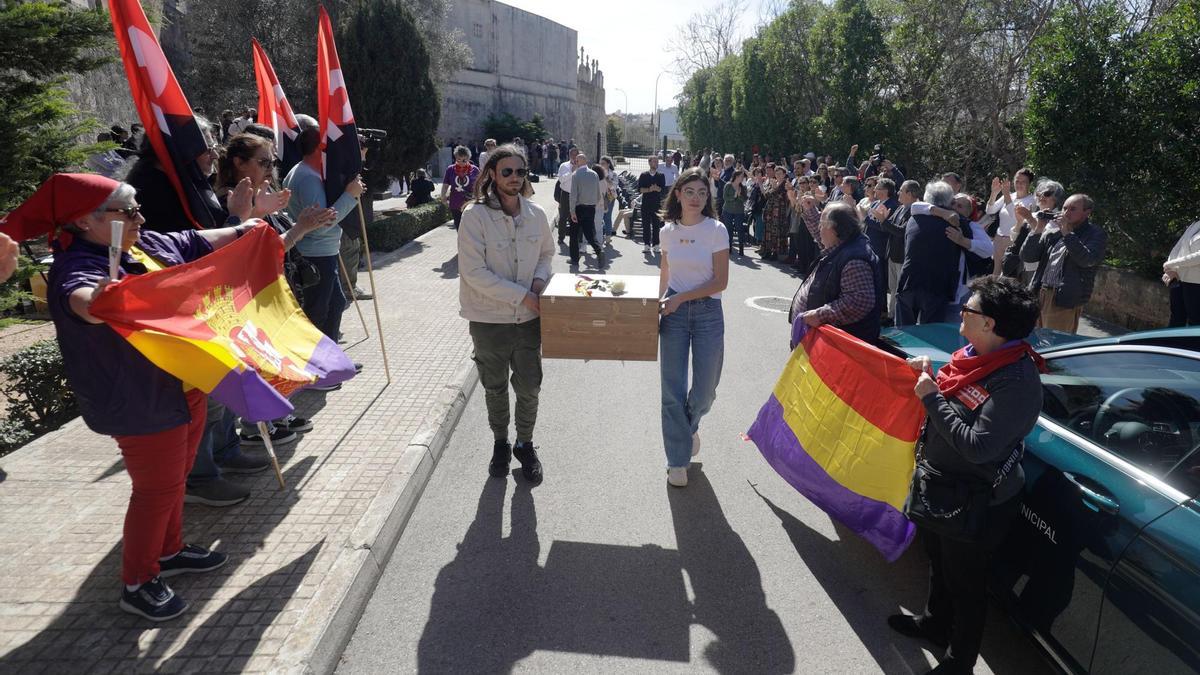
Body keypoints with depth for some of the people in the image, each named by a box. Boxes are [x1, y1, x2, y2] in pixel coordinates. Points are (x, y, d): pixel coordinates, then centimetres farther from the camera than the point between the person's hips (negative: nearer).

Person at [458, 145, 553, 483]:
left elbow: (547, 252, 16)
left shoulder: (536, 214, -1)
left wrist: (540, 278, -6)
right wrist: (523, 294, -20)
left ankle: (525, 444, 33)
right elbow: (474, 272, -19)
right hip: (490, 319, -2)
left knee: (529, 387, 10)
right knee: (495, 388, 16)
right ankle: (500, 444, 39)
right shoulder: (475, 215, -15)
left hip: (529, 317, 3)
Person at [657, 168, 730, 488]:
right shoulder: (668, 230, 4)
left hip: (707, 312, -2)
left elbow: (720, 281, -10)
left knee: (705, 389, 4)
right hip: (674, 311, 2)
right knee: (672, 388, 1)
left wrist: (680, 297, -15)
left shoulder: (716, 230, -7)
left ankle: (689, 426, 40)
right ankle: (678, 459, 17)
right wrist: (657, 302, 5)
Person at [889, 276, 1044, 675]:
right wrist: (930, 376, -2)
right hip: (940, 485, 9)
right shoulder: (974, 355, -3)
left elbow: (976, 446, -33)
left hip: (976, 504, -9)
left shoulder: (1017, 381, -30)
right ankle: (935, 623, 54)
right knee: (939, 565, 29)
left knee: (965, 584, 13)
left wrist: (932, 398, -27)